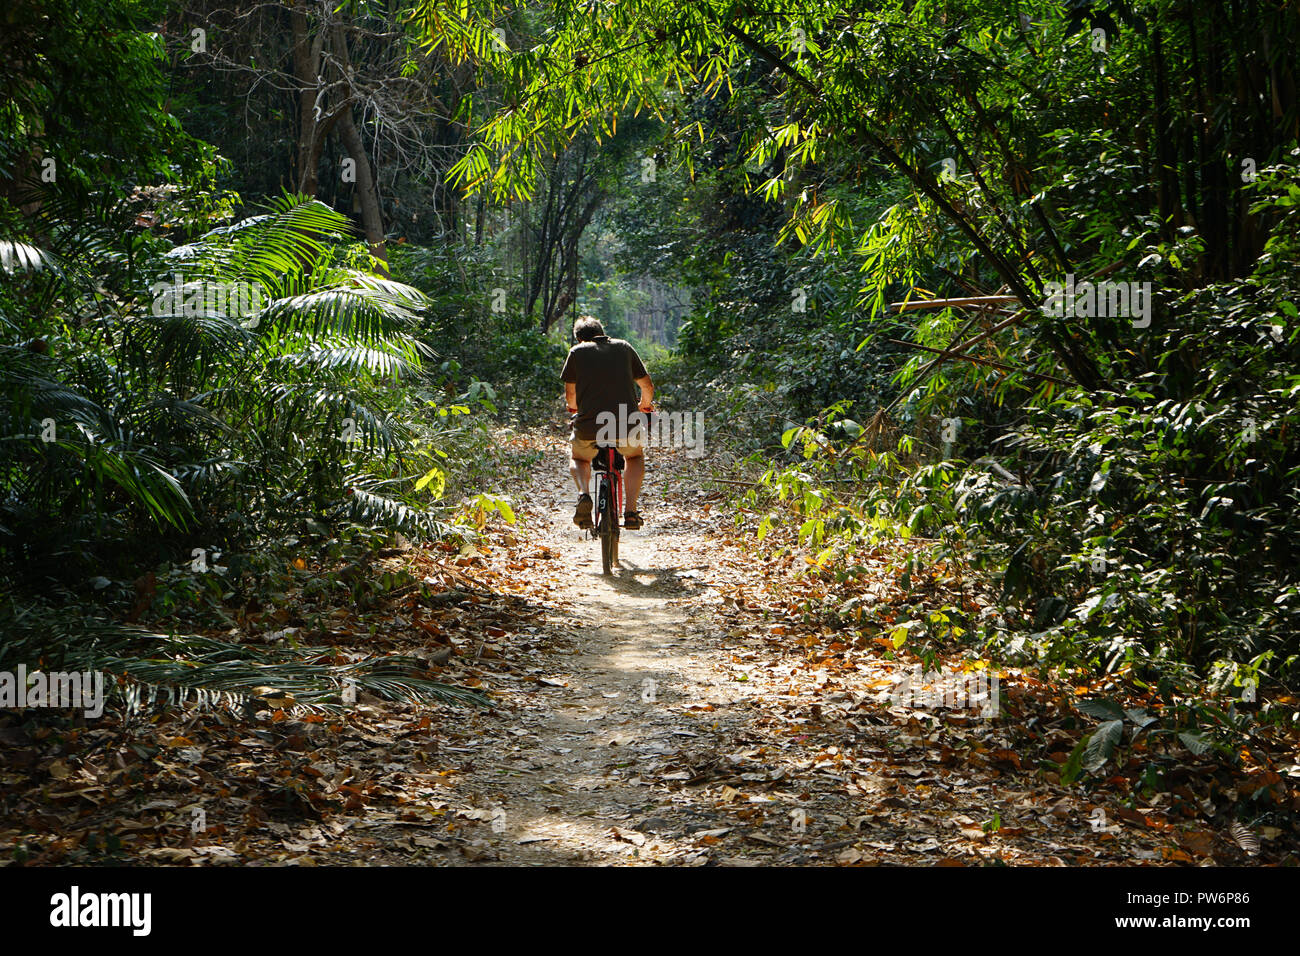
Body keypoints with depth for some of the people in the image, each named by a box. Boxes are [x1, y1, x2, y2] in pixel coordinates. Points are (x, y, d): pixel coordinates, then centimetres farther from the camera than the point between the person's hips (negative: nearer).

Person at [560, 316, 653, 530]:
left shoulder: (577, 352, 8)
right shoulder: (624, 347, 13)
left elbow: (570, 394, 13)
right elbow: (648, 386, 17)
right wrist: (644, 405, 39)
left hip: (588, 428, -1)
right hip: (626, 428, 1)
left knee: (578, 458, 32)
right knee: (636, 456, 33)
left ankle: (583, 494, 1)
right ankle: (631, 511, 16)